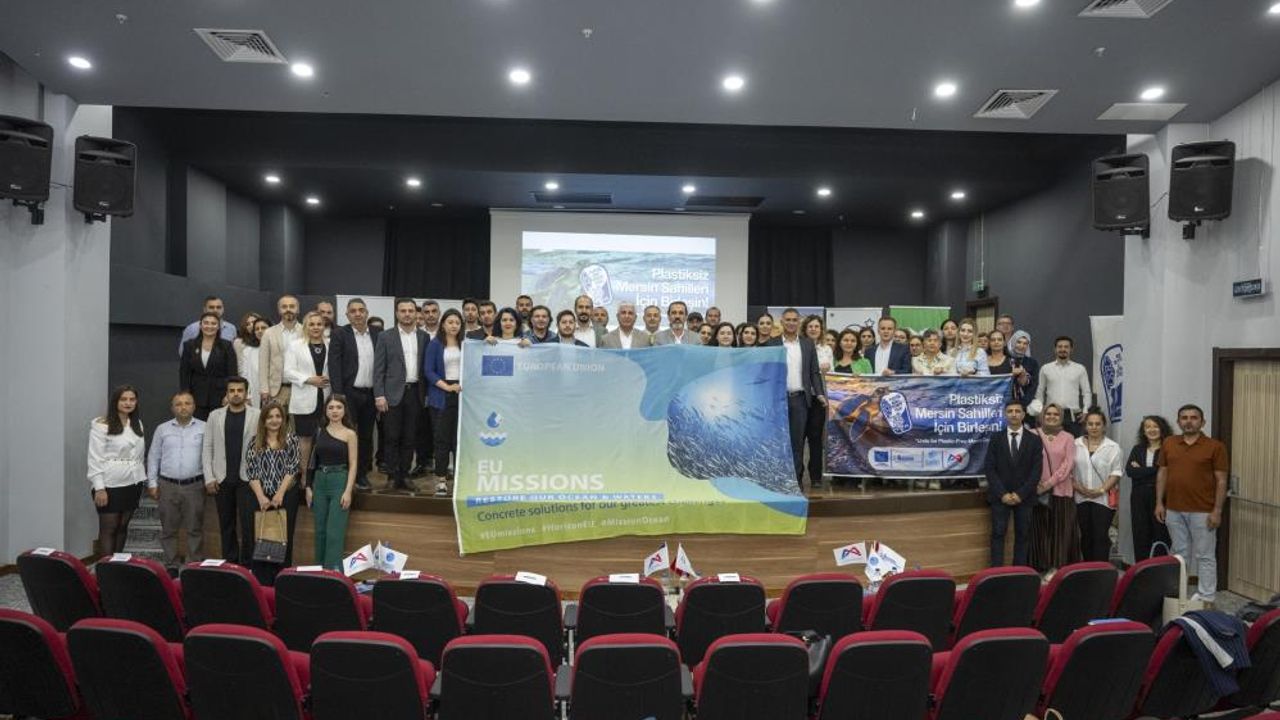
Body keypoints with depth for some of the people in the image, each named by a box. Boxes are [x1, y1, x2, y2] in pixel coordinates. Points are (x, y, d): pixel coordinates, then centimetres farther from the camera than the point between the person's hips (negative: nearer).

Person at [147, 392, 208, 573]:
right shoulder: (162, 429, 8)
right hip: (167, 485, 2)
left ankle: (196, 565, 11)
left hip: (195, 485, -2)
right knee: (168, 529, 8)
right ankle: (171, 565, 19)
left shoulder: (204, 428, 2)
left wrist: (211, 479, -7)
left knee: (195, 529, 3)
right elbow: (153, 457, 10)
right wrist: (152, 483, 5)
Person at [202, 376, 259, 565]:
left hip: (247, 478, -3)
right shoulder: (215, 416, 7)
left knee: (249, 523, -4)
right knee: (226, 525, 11)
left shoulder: (257, 416, -1)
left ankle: (247, 563, 8)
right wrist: (209, 477, -1)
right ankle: (229, 562, 22)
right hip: (222, 479, 3)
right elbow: (207, 448, 7)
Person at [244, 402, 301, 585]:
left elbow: (292, 468, -3)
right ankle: (260, 583, 9)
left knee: (283, 539, 3)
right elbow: (251, 471, 0)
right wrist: (261, 497, -10)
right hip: (260, 498, 1)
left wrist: (280, 494, -11)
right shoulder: (255, 441, 6)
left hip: (285, 497, -1)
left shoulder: (291, 439, 3)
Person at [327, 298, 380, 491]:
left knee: (366, 436, 9)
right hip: (349, 393, -4)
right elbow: (334, 365, -7)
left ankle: (362, 475, 18)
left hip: (371, 394, 4)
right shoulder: (339, 334, -1)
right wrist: (338, 394, -14)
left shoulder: (377, 336, 9)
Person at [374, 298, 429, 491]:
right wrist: (379, 395, -8)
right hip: (393, 393, -2)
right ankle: (393, 477, 9)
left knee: (410, 439, 6)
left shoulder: (424, 337, 9)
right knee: (392, 438, 1)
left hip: (415, 393, 2)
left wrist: (427, 393, 3)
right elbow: (378, 369, -1)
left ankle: (404, 476, 14)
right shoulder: (386, 337, 2)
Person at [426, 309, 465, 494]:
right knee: (442, 438, 0)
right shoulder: (435, 344, 2)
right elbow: (428, 370, -4)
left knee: (460, 437, 0)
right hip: (442, 396, -2)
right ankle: (441, 478, 7)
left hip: (463, 394, 2)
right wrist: (447, 386, -13)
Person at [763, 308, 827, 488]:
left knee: (797, 441, 1)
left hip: (800, 398, 1)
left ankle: (796, 479, 7)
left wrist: (819, 394, -3)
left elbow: (814, 372, 9)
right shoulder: (772, 344, 3)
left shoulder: (808, 344, 9)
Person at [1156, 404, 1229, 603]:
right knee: (1179, 554, 14)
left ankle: (1206, 598, 12)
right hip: (1173, 510, 4)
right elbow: (1162, 474, 10)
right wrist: (1159, 503, 5)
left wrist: (1217, 511, -9)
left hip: (1202, 511, -4)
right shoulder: (1169, 444, 7)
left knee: (1205, 556, 4)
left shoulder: (1215, 446, -4)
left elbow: (1221, 480, -5)